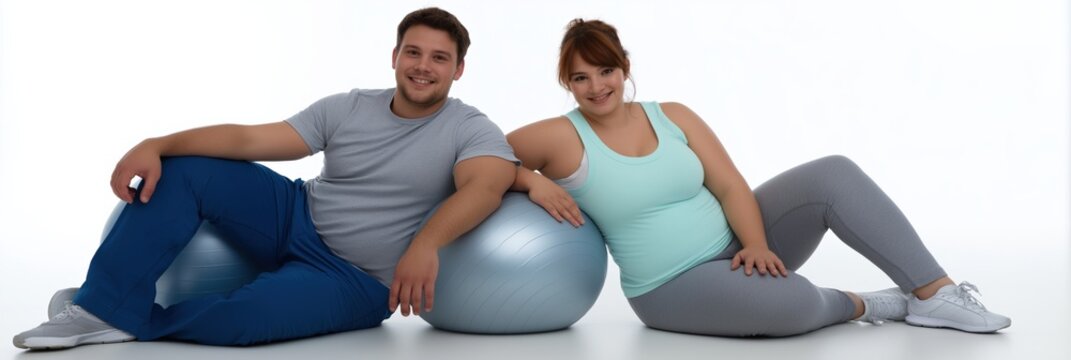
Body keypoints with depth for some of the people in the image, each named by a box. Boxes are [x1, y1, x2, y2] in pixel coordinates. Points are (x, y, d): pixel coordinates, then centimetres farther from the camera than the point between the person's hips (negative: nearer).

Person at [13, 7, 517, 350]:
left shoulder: (469, 129, -12)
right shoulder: (347, 109, 0)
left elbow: (489, 183, -34)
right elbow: (250, 139, -7)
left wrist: (425, 244, -51)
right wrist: (157, 145, -20)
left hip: (354, 279, -5)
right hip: (298, 218, 5)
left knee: (240, 319, -32)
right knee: (181, 169, -10)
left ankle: (132, 319, -1)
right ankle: (104, 308, -14)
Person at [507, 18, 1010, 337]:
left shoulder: (674, 117, 2)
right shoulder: (561, 137, -9)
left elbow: (731, 187, -2)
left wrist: (756, 243, -19)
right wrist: (533, 182, -21)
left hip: (734, 247, 5)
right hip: (672, 289, -4)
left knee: (831, 174, -17)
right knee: (793, 301, -33)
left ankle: (936, 294, -11)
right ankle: (856, 304, 1)